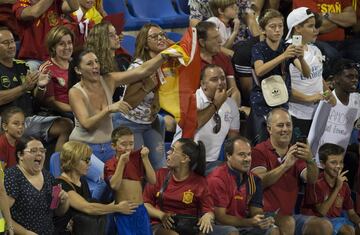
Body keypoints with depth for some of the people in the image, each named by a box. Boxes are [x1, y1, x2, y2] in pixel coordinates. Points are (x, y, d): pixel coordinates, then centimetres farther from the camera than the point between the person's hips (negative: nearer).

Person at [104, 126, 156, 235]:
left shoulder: (137, 157, 7)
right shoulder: (110, 164, -1)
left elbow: (152, 180, 0)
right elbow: (114, 185, -18)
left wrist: (145, 158, -8)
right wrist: (121, 162, -20)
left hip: (140, 210, 3)